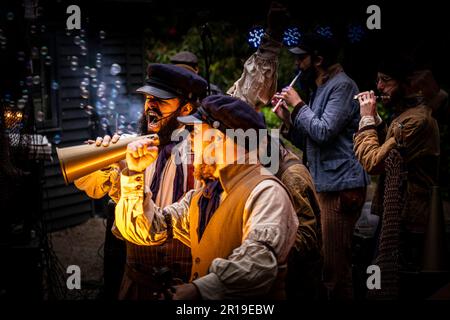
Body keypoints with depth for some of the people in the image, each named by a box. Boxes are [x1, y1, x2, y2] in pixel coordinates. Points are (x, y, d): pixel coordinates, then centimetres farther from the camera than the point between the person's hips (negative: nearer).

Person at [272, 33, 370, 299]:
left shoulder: (342, 85, -9)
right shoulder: (320, 89, 20)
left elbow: (323, 132, -19)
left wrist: (298, 105, -7)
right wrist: (287, 118, 8)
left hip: (340, 187, -10)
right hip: (323, 186, 10)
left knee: (335, 266, -8)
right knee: (319, 260, 10)